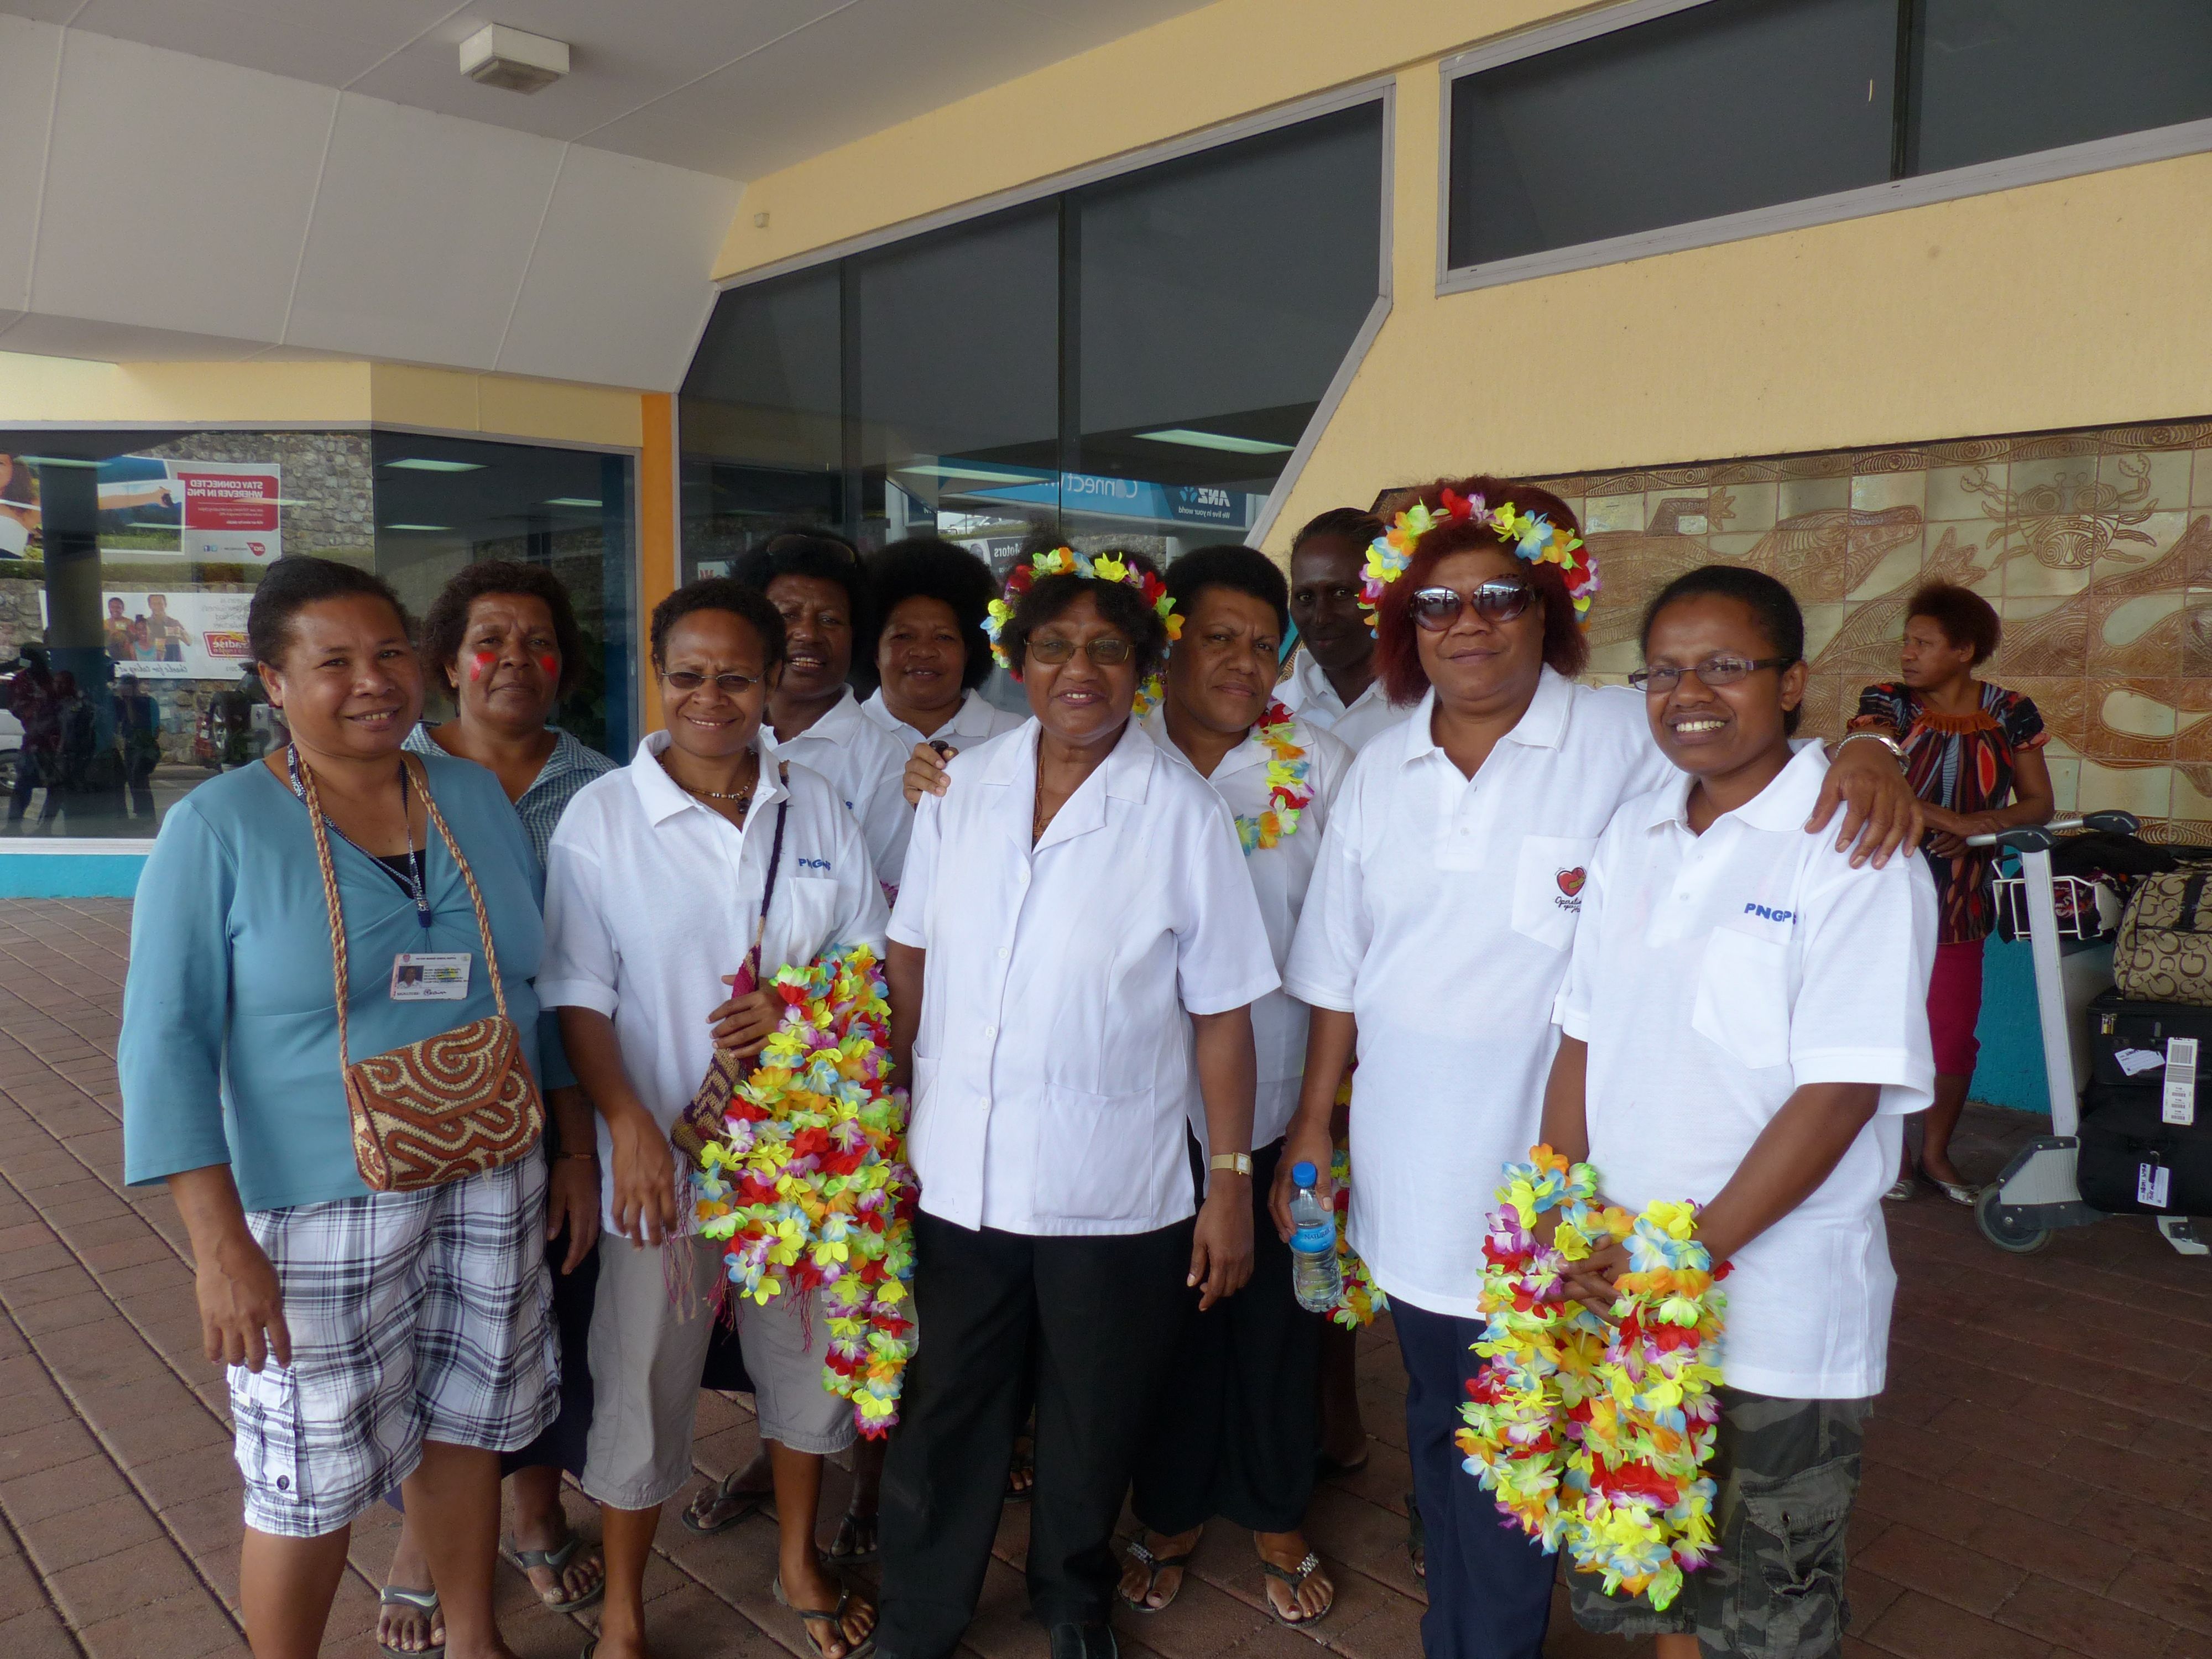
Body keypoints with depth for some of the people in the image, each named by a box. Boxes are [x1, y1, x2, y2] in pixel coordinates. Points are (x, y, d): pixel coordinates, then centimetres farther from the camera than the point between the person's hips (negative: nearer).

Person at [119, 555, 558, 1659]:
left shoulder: (478, 798, 3)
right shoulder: (217, 828, -10)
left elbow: (540, 982, 9)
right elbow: (166, 1040, -11)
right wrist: (220, 1241, -17)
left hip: (492, 1188, 4)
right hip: (321, 1210, -4)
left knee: (465, 1424, 18)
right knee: (314, 1483, 8)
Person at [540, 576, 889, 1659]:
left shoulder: (813, 807, 2)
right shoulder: (601, 814, -6)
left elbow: (870, 953, 6)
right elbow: (577, 992, -8)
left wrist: (798, 1008, -13)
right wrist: (627, 1122, -19)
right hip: (662, 1152, -3)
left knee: (808, 1356, 18)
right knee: (642, 1386, 9)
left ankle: (798, 1561, 43)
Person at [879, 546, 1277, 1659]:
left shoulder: (1181, 813, -9)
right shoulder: (961, 787, 0)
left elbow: (1220, 1013, -7)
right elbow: (913, 955, 6)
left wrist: (1230, 1180, -7)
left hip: (1115, 1192, -2)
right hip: (958, 1176, 2)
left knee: (1091, 1429, 18)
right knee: (946, 1417, 16)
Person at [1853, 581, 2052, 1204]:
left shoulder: (2009, 713, 2)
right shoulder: (1886, 702, -5)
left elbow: (2039, 803, 1)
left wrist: (1982, 824, -17)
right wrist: (1948, 820, -27)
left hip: (1961, 898, 2)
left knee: (1954, 1032, 7)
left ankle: (1936, 1151, 25)